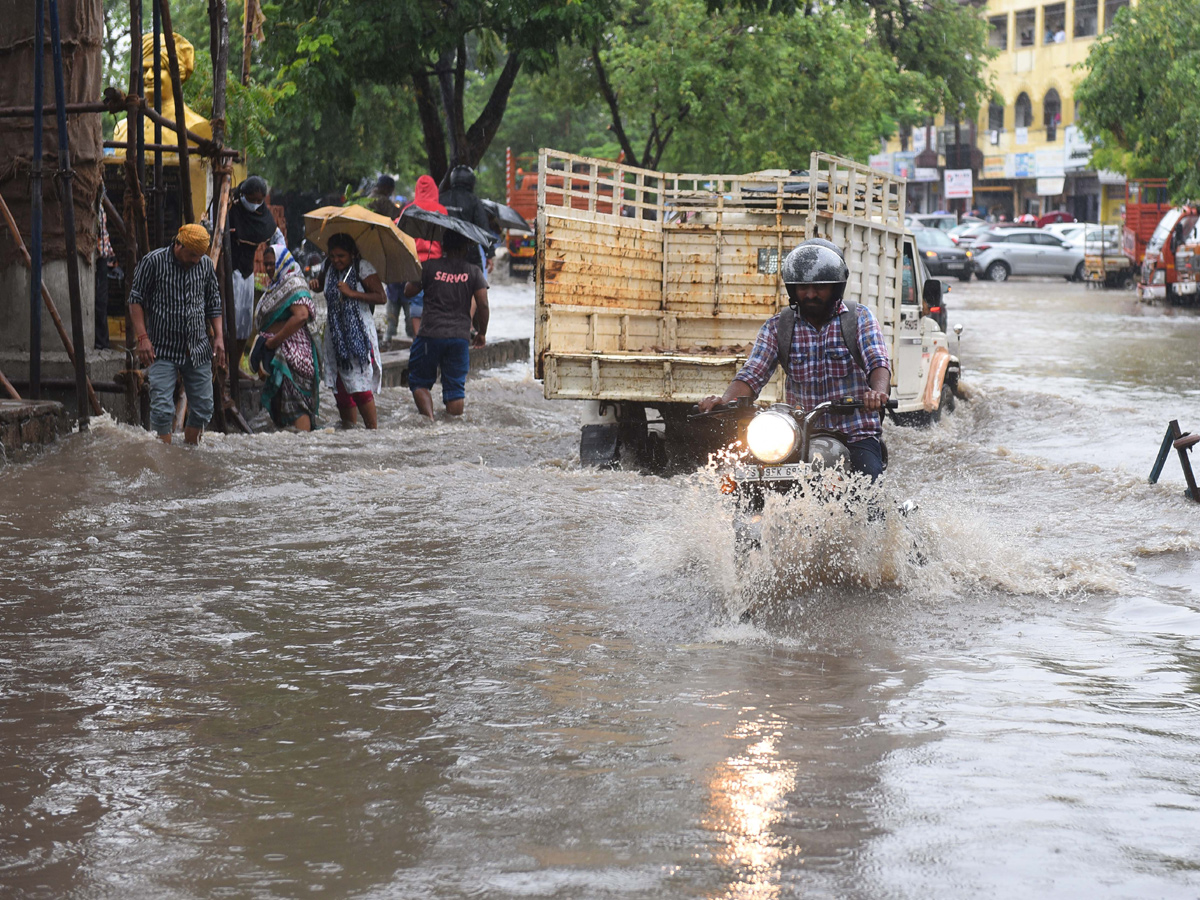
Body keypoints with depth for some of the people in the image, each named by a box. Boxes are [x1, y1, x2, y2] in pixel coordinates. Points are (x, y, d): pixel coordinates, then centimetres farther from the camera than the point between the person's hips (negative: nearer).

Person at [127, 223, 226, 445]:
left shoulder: (205, 264, 5)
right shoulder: (153, 261, -9)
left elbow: (213, 303, 15)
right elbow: (136, 300, -5)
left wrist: (219, 336, 6)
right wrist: (142, 338, -13)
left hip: (198, 349, 5)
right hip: (162, 350, -4)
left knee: (203, 408, 7)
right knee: (162, 410, -12)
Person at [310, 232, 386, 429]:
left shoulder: (363, 268, -6)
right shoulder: (330, 269, 12)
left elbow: (381, 297, -12)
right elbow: (326, 288, 33)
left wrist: (352, 293, -19)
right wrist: (315, 284, 9)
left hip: (359, 332, -6)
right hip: (336, 334, 6)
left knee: (359, 385, -11)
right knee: (340, 386, 4)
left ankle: (373, 427, -3)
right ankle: (348, 426, 11)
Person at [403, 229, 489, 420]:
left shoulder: (429, 267, -2)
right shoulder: (474, 272, 1)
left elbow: (409, 291, 6)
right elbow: (483, 305, -3)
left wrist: (417, 272, 24)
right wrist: (481, 333, 10)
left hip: (431, 334, -1)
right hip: (460, 336, 1)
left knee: (420, 382, 10)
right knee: (455, 387, 9)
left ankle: (428, 417, -11)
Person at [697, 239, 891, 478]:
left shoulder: (858, 317, 4)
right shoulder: (776, 327, 9)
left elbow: (878, 362, -10)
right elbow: (753, 374, 0)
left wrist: (878, 392, -35)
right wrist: (725, 400, -22)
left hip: (856, 437, -2)